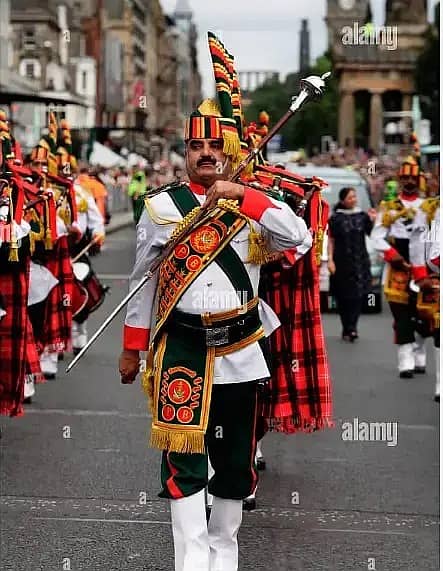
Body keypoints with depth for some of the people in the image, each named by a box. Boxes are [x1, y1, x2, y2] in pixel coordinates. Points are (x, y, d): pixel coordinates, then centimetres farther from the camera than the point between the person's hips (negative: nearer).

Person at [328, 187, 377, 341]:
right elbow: (331, 240, 3)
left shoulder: (362, 215, 8)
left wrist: (372, 221, -8)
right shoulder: (336, 218, 2)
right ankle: (349, 329, 7)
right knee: (343, 296, -1)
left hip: (360, 261, 2)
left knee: (358, 295, -9)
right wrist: (330, 260, -5)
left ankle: (349, 329, -11)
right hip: (342, 262, -2)